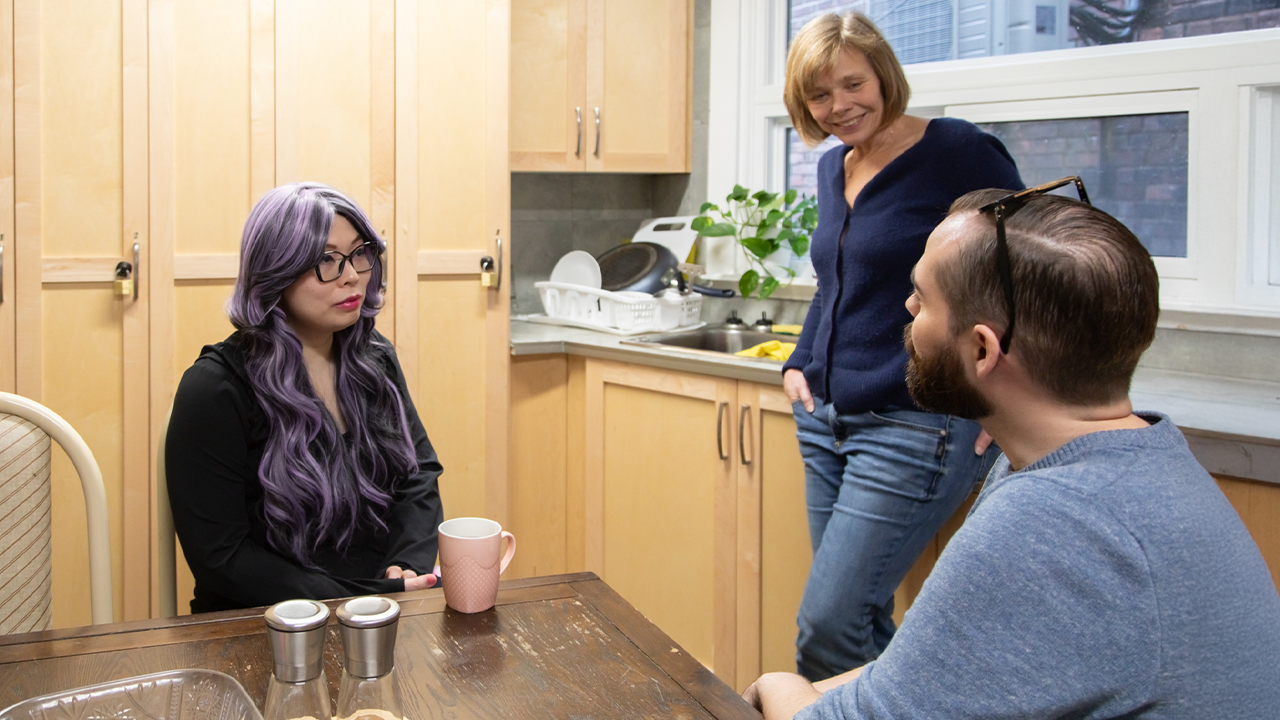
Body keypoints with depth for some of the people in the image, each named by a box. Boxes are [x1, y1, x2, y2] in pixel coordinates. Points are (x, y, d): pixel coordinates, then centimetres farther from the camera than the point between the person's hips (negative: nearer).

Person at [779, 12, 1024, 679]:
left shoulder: (959, 152, -11)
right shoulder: (833, 168, 11)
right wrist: (800, 364, 11)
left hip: (915, 429, -7)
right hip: (829, 422, 8)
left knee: (828, 622, -7)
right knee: (863, 621, 14)